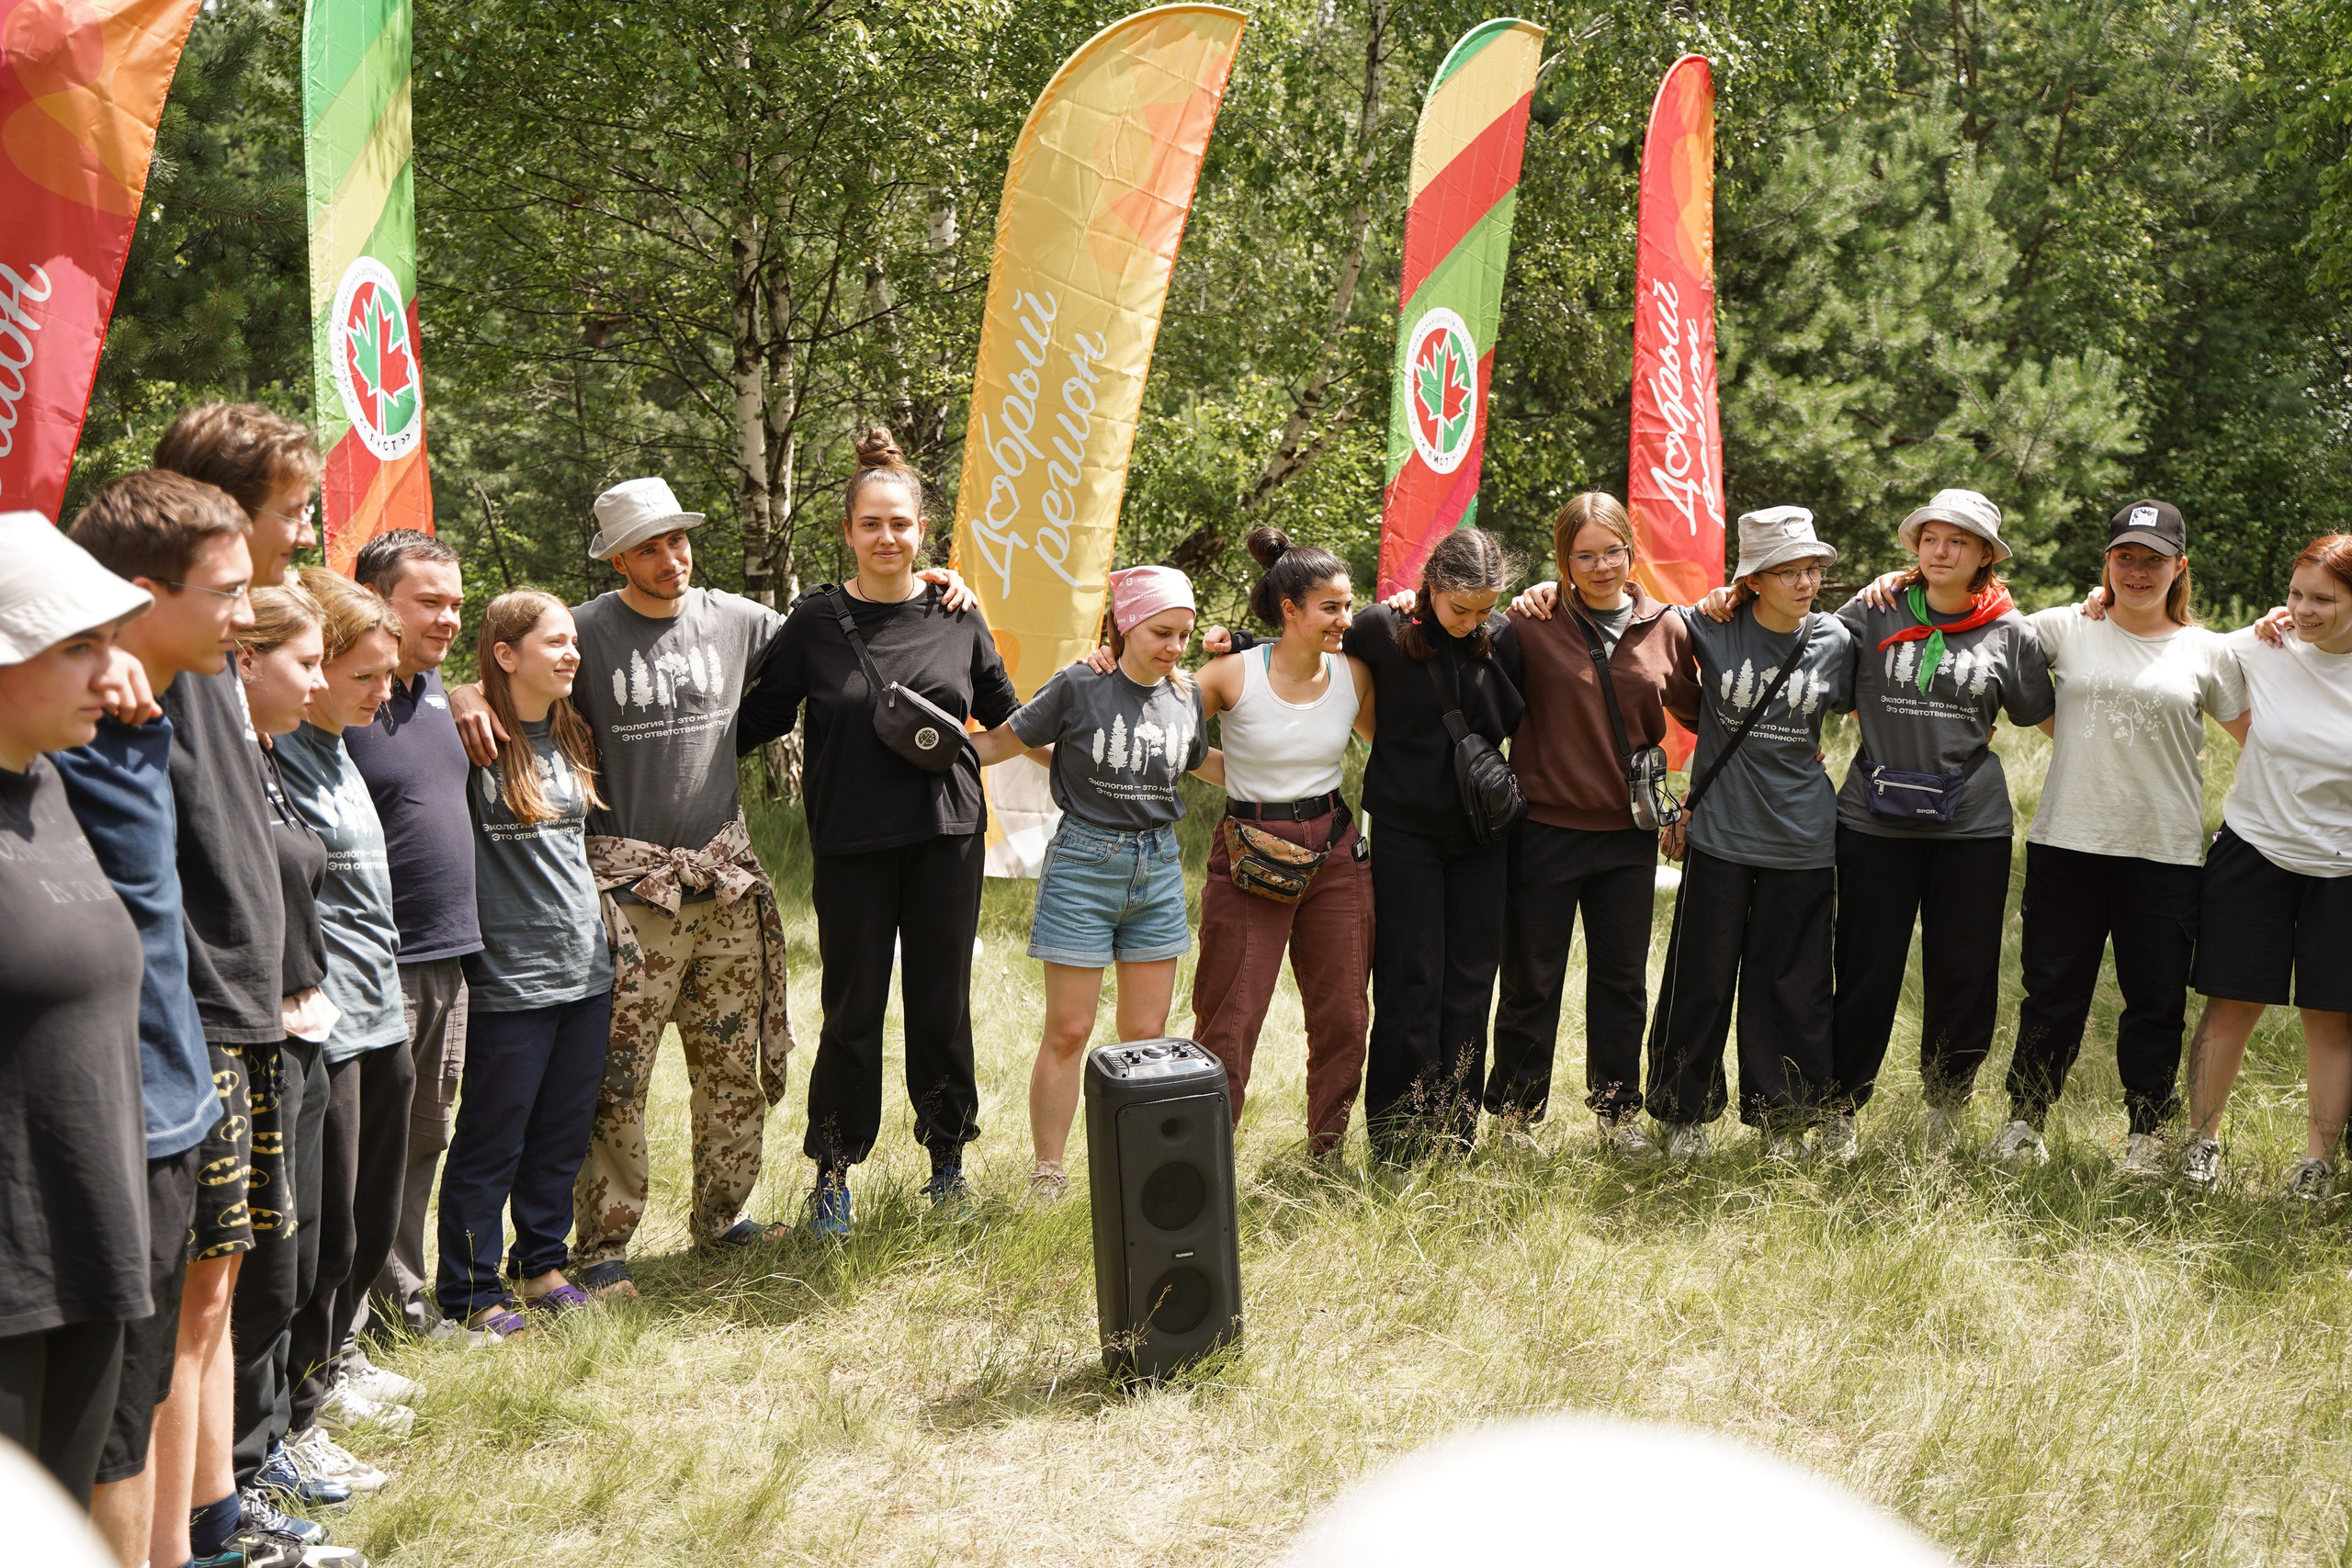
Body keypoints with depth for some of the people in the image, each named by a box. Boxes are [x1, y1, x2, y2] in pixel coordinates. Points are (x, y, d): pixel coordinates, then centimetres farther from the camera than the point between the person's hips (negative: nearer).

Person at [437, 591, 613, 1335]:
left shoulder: (573, 737, 12)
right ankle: (469, 1293, 12)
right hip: (509, 978, -7)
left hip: (584, 967, 7)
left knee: (563, 1134, 14)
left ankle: (542, 1267, 28)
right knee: (492, 1141, 2)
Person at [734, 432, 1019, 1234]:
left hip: (946, 836, 1)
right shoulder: (817, 619, 0)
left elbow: (1007, 714, 17)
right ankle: (832, 1172, 15)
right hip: (851, 843, -1)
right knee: (852, 1008, 2)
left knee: (942, 1002, 7)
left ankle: (948, 1160, 23)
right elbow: (759, 715, 6)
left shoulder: (957, 617, 5)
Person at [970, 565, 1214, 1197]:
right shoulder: (1079, 687, -10)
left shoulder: (1186, 696, 5)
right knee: (1068, 1032, -1)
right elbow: (1001, 742, -4)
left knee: (1147, 1034, 7)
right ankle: (1047, 1175, 9)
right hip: (1085, 865, -4)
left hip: (1158, 867, 5)